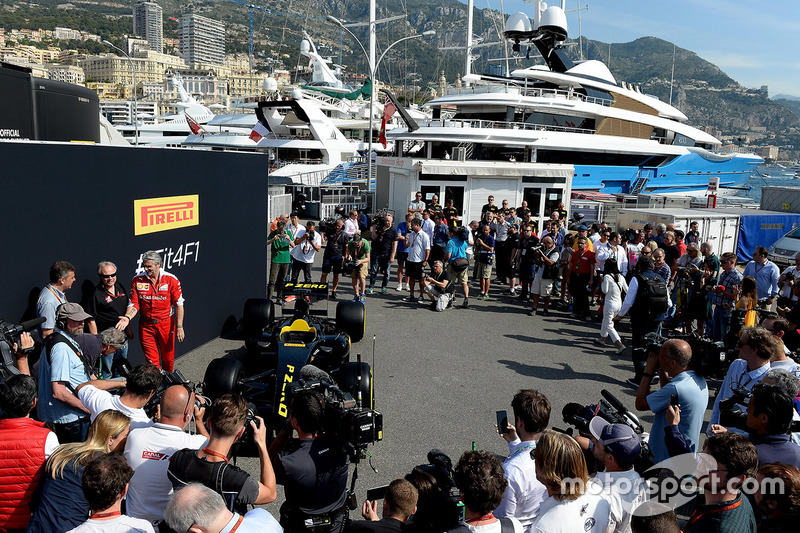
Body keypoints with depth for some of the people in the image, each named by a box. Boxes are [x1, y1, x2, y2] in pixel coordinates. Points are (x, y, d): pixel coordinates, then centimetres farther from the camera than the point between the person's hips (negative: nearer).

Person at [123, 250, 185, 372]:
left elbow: (179, 304, -6)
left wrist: (179, 327, -8)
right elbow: (134, 304, -1)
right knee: (151, 361, 2)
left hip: (166, 324, -1)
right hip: (146, 326, 1)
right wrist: (127, 317, -21)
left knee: (168, 359, 13)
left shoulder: (171, 280, -9)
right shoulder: (137, 280, -3)